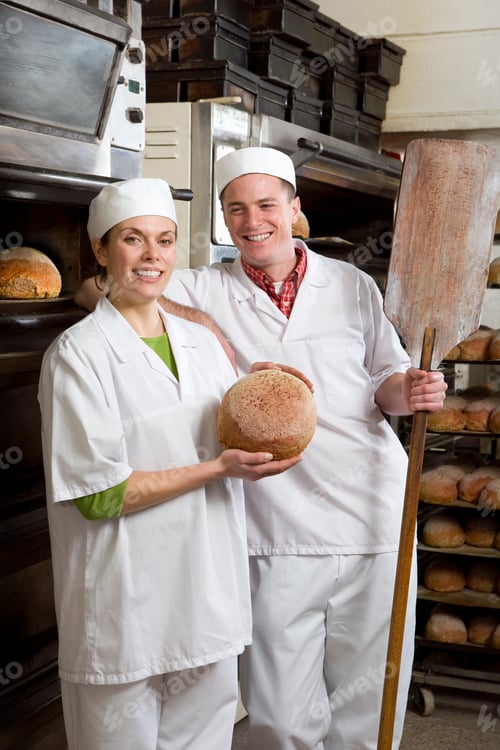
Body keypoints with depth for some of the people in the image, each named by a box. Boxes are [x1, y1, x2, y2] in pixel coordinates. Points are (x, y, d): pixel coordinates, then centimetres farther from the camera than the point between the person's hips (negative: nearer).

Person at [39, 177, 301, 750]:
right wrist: (218, 468, -19)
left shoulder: (202, 342, 6)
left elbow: (235, 444, 13)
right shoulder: (78, 353, -12)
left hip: (210, 592, 6)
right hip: (127, 608, -5)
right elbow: (97, 494, -16)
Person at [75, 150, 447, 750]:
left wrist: (409, 391, -11)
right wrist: (197, 320, -14)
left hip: (374, 520, 2)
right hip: (277, 537, -1)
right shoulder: (206, 291, 4)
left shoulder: (352, 285, 7)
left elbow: (384, 379, 13)